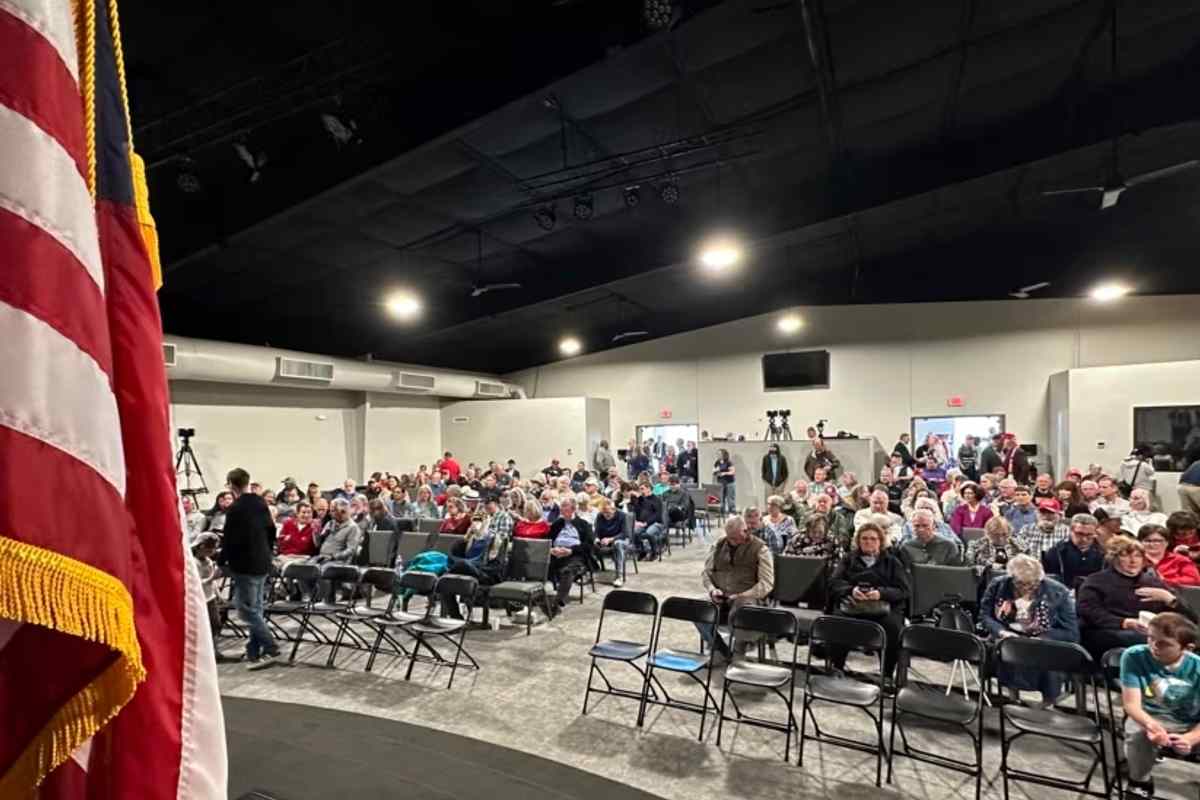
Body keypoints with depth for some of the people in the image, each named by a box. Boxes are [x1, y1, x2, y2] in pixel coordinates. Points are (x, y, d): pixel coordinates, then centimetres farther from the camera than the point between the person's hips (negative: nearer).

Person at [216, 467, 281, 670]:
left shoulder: (235, 509, -15)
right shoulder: (261, 504, 8)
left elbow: (230, 540, -15)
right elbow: (271, 531, 14)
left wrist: (222, 561, 0)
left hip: (245, 566, -8)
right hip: (262, 564, 8)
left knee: (247, 609, -2)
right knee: (255, 608, 14)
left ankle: (270, 649, -5)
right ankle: (254, 652, 19)